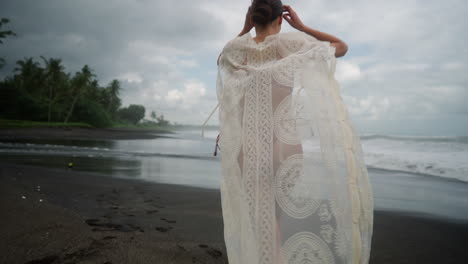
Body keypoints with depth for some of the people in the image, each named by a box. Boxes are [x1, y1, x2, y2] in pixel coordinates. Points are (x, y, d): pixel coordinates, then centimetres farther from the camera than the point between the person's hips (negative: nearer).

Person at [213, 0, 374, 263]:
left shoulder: (238, 48, 3)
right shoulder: (291, 42, -3)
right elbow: (342, 46, 11)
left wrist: (245, 29, 18)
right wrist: (301, 26, 12)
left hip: (247, 147, 2)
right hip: (284, 144, -2)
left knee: (253, 221, 13)